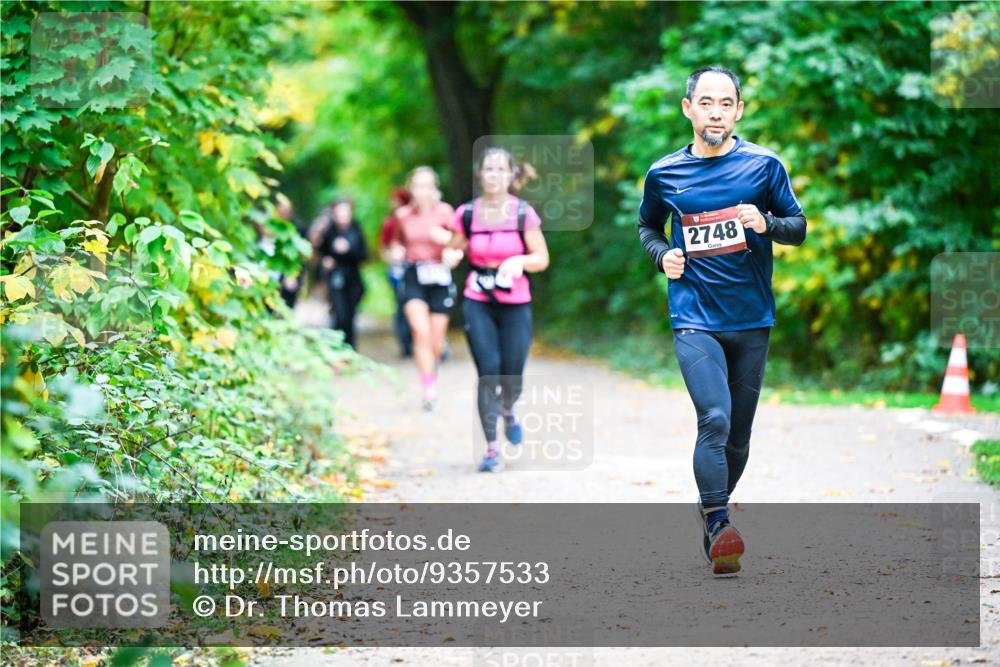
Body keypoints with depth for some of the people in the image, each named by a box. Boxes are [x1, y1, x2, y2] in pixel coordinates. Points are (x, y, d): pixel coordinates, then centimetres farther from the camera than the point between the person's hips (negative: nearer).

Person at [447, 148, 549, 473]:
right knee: (488, 371, -11)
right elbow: (453, 251, 12)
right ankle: (491, 449, -4)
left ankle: (507, 410, 39)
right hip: (478, 304, 0)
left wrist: (520, 261, -22)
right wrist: (451, 256, -11)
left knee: (512, 376, 1)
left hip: (515, 305, 0)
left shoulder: (523, 213, -5)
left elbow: (542, 258, -2)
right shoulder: (466, 214, 0)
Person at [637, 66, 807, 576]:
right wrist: (663, 255, -1)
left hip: (752, 319, 2)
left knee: (738, 433, 9)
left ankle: (712, 509, 30)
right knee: (714, 420, -21)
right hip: (694, 318, -2)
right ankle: (717, 526, -21)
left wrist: (766, 223, -15)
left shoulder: (763, 165, 1)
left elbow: (799, 227, 7)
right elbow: (647, 226, 21)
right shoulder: (664, 174, 3)